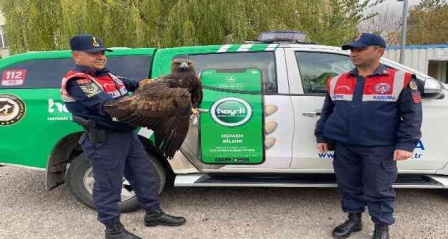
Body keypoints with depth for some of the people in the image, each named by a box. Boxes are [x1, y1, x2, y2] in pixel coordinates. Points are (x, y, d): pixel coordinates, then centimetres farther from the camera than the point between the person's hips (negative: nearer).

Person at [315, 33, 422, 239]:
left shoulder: (400, 80, -3)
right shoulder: (337, 82, 8)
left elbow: (412, 115, -4)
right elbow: (327, 111, 16)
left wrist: (406, 144, -11)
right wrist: (321, 136, 12)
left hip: (379, 149, -4)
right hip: (344, 148, 4)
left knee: (379, 191, 6)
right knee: (348, 186, 14)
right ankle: (353, 219, 33)